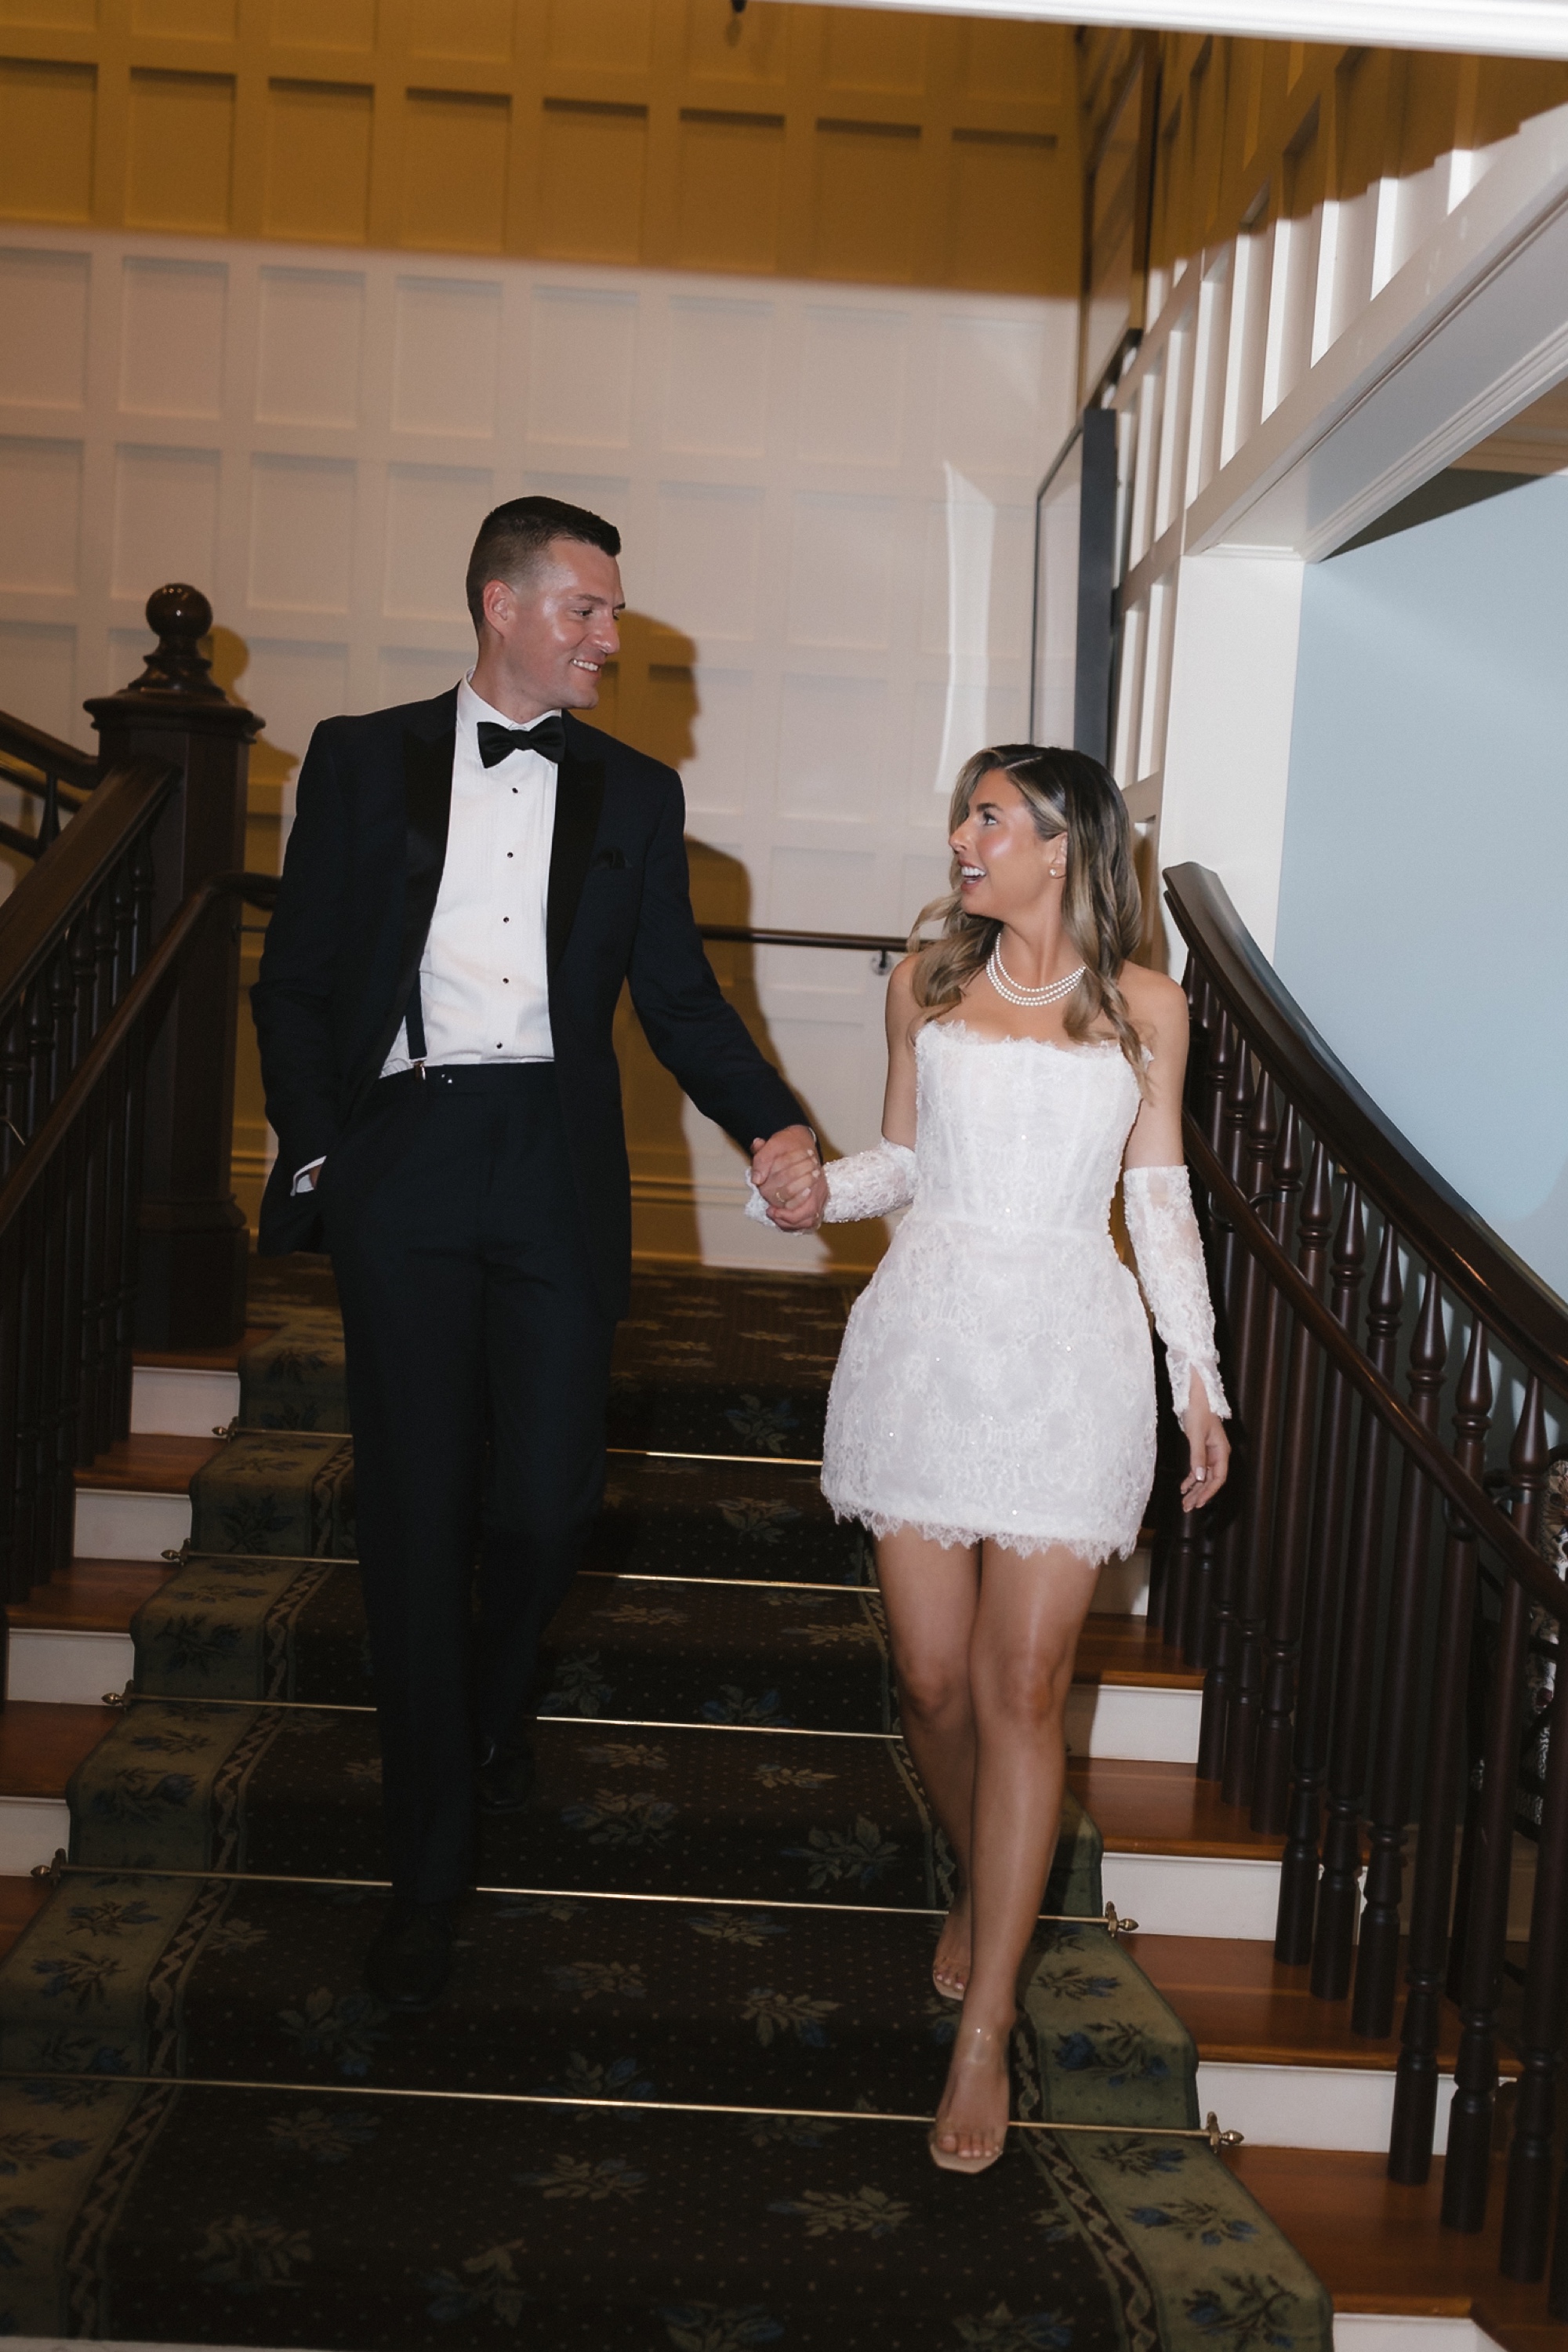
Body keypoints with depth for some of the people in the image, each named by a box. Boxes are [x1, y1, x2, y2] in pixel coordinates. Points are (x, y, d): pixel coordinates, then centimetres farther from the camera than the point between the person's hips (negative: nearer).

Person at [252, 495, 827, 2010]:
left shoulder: (635, 792, 12)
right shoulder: (363, 760, 8)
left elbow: (678, 997, 9)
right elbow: (296, 979, 6)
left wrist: (770, 1127, -7)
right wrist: (316, 1149, -6)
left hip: (559, 1168, 2)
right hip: (402, 1160, -1)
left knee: (545, 1497, 1)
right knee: (416, 1509, 0)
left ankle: (493, 1701, 38)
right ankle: (429, 1863, 15)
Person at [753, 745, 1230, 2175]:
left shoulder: (1144, 1008, 5)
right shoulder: (927, 986, 10)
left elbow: (1160, 1204, 8)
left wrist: (1200, 1385, 5)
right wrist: (813, 1190, -5)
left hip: (1069, 1354, -2)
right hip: (930, 1339, 2)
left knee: (1023, 1690, -4)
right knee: (934, 1680, 6)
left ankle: (985, 2028, 5)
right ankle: (981, 1890, 36)